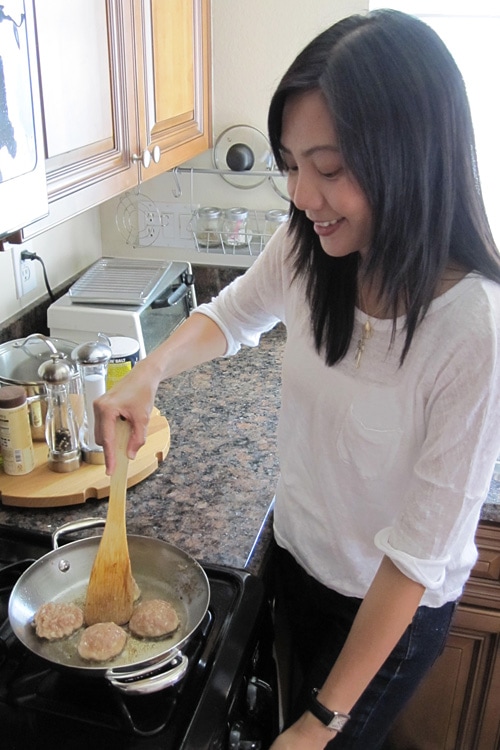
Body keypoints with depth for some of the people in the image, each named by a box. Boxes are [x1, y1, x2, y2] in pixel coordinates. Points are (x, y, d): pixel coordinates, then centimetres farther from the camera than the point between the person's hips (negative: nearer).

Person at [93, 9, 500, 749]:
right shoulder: (307, 252, -17)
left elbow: (416, 557, -27)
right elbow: (231, 315, 5)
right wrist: (145, 375, -15)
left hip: (397, 606, -4)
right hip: (298, 554, 5)